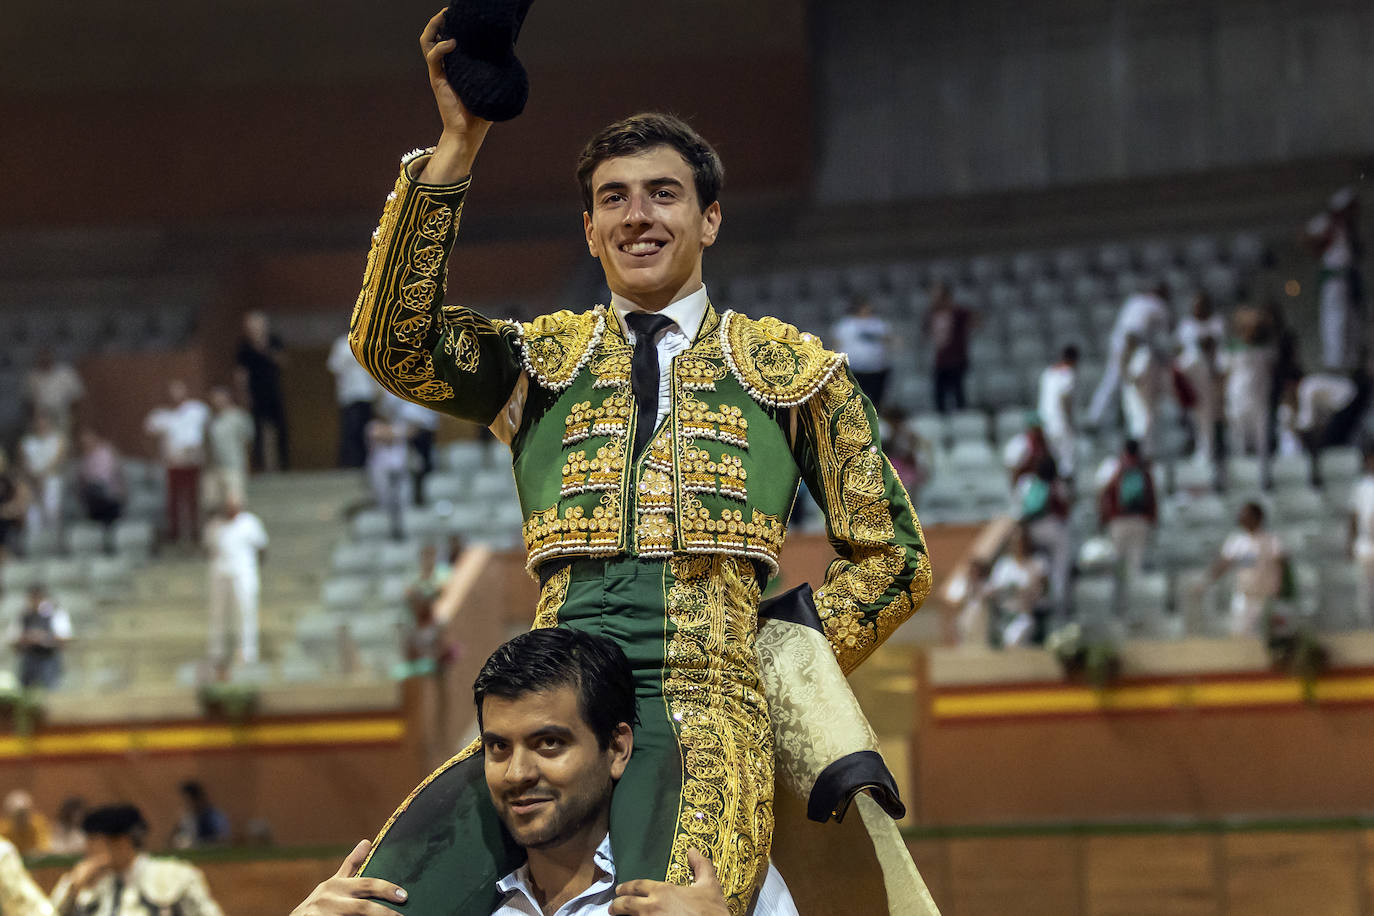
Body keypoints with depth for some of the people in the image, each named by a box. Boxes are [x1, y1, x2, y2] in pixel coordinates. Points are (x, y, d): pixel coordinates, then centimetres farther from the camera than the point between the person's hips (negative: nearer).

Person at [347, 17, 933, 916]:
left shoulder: (791, 369, 20)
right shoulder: (542, 360, 22)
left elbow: (894, 557, 24)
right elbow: (395, 342, 2)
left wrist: (788, 654, 9)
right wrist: (457, 145, -4)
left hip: (706, 705, -2)